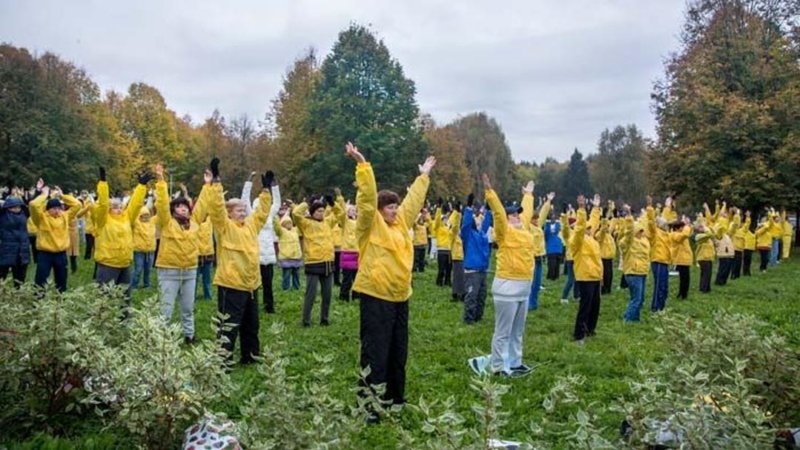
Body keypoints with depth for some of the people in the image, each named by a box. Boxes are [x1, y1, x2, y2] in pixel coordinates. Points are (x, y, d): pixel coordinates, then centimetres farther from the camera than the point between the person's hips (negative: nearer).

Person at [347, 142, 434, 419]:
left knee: (398, 353, 16)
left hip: (400, 297, 8)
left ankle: (395, 399, 31)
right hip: (375, 297, -8)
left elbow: (413, 200, 24)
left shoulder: (401, 223, 13)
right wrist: (362, 165, -23)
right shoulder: (371, 225, -6)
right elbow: (368, 197, -18)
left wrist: (424, 175, 32)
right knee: (375, 353, -4)